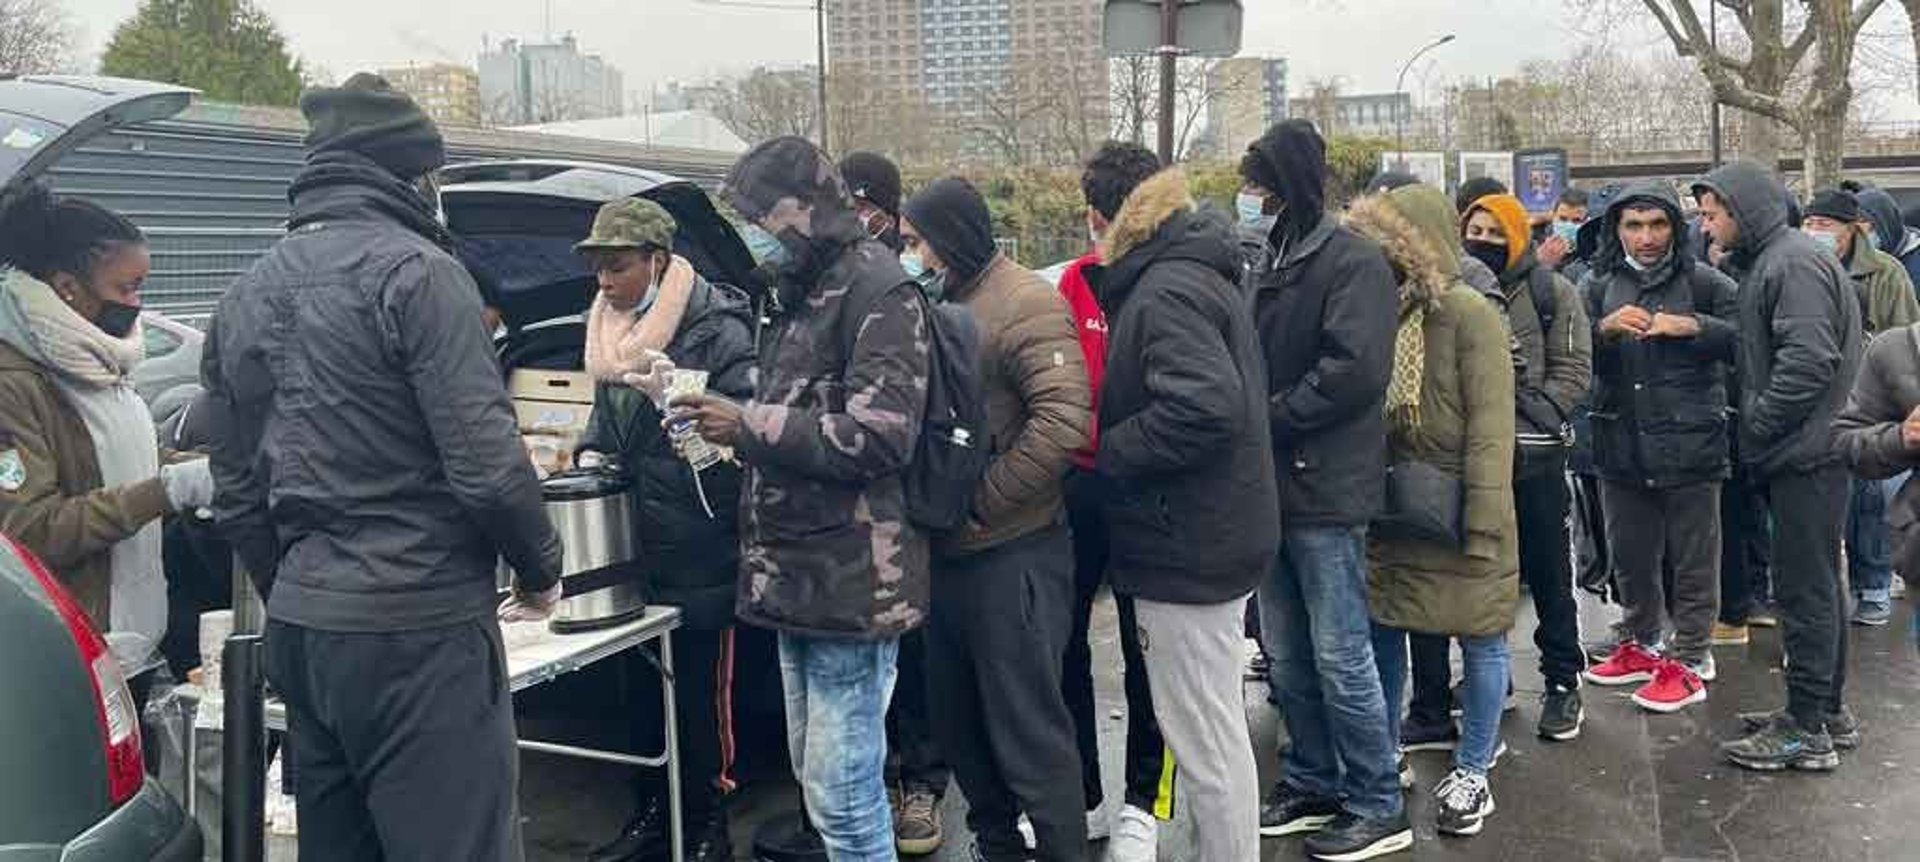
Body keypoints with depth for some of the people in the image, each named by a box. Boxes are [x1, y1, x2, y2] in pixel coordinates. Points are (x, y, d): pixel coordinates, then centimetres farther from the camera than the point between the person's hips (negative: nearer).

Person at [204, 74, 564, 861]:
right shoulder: (414, 270, -11)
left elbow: (237, 496, 15)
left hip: (298, 627, 8)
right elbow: (486, 464, -16)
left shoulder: (245, 295, 13)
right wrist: (542, 568, -1)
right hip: (418, 629, -8)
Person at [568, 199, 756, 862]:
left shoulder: (715, 326, -10)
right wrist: (591, 454, 9)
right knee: (643, 688, 14)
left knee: (703, 692, 2)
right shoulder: (609, 330, 14)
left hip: (701, 553, -7)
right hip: (634, 548, 7)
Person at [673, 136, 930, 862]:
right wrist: (727, 422, 9)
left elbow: (880, 436, -21)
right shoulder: (799, 294, 18)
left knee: (841, 792, -5)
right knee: (819, 775, 18)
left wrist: (749, 425, -17)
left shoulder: (878, 290, -12)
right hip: (796, 575, 10)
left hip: (852, 581, -10)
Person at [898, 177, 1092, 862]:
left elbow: (1062, 422, -23)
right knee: (956, 720, 19)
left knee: (1028, 729, -1)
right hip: (947, 552, 9)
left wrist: (980, 503, -19)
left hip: (1013, 555, -9)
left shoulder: (1026, 305, -13)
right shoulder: (937, 306, 13)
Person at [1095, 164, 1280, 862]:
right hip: (1216, 535, 11)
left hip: (1188, 547, -11)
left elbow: (1203, 406, -30)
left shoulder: (1166, 290, -16)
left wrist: (1106, 453, -18)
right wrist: (1114, 441, 11)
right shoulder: (1203, 277, 16)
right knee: (1213, 727, 20)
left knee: (1205, 737, 0)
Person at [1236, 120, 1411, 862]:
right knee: (1287, 654, 14)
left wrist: (1268, 418, -15)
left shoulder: (1353, 261, -11)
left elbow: (1355, 370, -22)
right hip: (1273, 484, 8)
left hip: (1326, 488, -8)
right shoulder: (1267, 263, 14)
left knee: (1340, 656, -1)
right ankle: (1312, 783, 28)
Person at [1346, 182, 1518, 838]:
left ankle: (1472, 771, 21)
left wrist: (1483, 523, -21)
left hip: (1456, 512, -6)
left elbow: (1490, 428, -17)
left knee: (1479, 638, 7)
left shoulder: (1469, 314, -13)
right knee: (1382, 631, 12)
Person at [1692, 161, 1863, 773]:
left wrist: (1756, 428, -16)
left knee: (1805, 589, -5)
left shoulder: (1794, 262, -15)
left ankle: (1807, 731, 2)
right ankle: (1823, 710, 27)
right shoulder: (1767, 261, 17)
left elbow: (1808, 361, -24)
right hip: (1803, 451, 10)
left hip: (1805, 453, -10)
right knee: (1818, 585, 16)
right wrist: (1753, 428, 11)